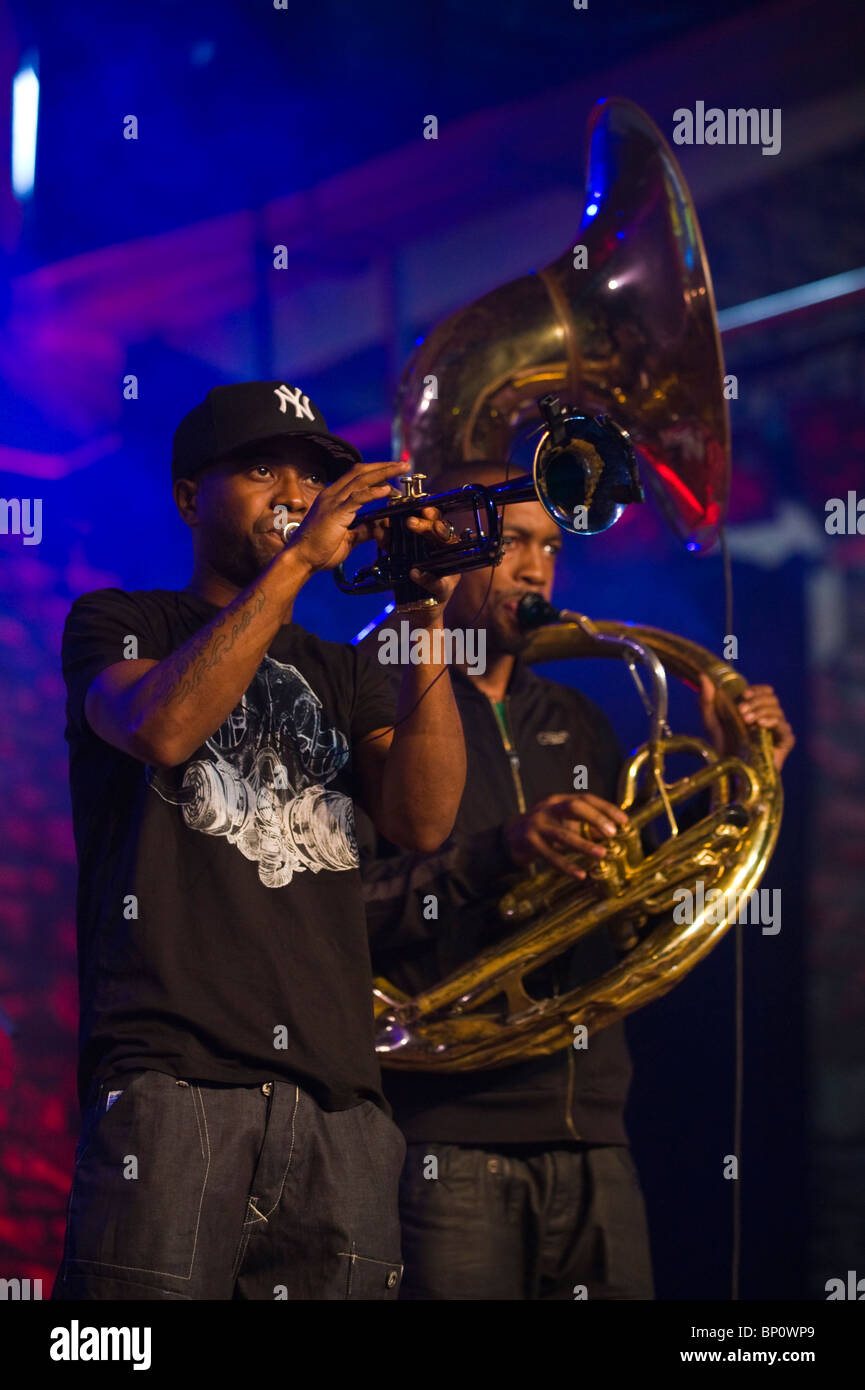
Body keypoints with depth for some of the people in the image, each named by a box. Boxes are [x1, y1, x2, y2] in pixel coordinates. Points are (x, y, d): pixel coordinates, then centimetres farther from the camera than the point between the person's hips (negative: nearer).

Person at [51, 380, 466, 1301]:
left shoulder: (338, 671, 26)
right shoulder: (118, 625, 14)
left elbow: (423, 821, 7)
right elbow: (162, 727, -11)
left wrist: (430, 624, -2)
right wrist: (297, 561, -9)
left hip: (339, 1097, 4)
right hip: (175, 1080, -4)